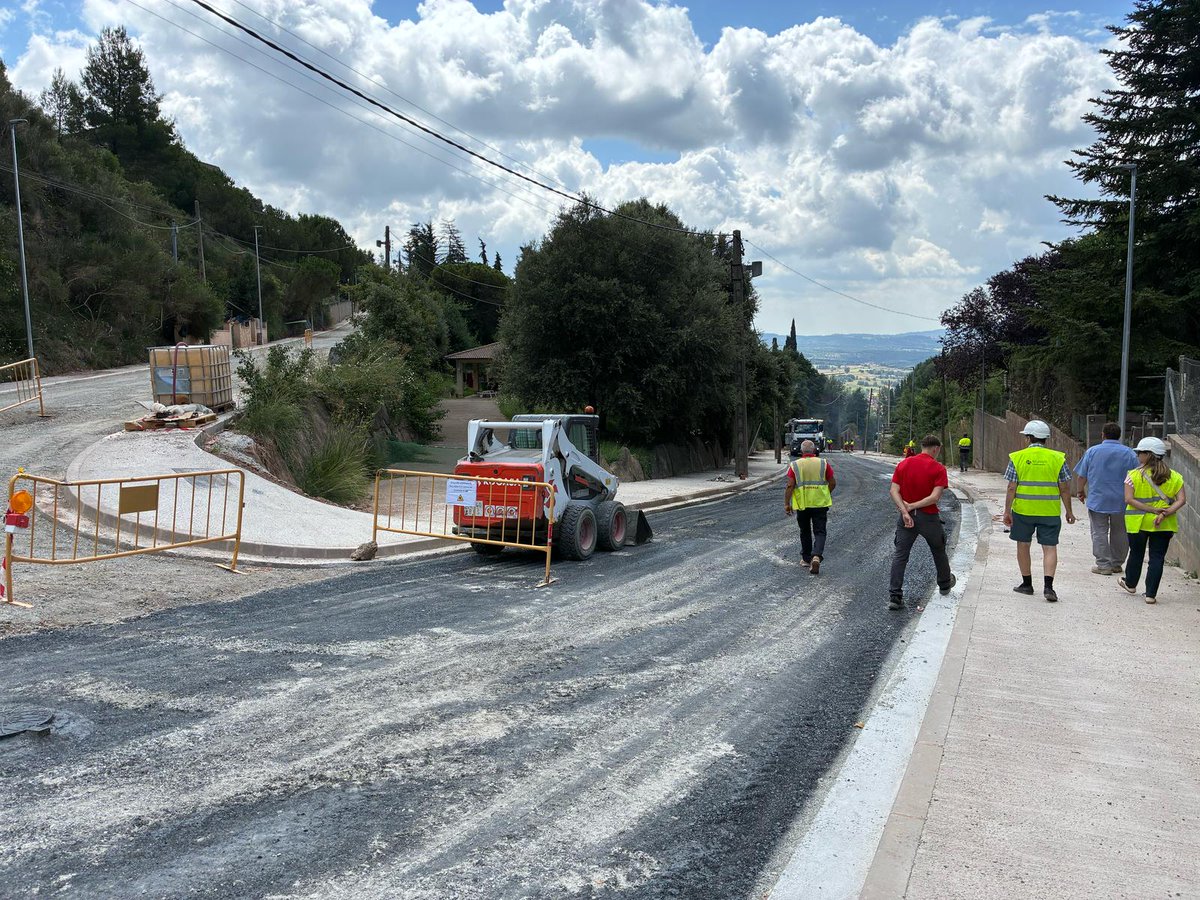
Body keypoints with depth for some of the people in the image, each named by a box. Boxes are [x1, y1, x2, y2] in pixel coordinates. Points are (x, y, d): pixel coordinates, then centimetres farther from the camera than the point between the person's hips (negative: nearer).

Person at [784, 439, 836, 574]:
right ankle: (817, 556, -18)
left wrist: (786, 503, -3)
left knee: (805, 532, 17)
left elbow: (790, 486, -8)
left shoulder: (794, 465, -2)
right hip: (820, 503, 0)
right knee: (819, 532, 3)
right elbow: (833, 483, 3)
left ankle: (807, 558, 25)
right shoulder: (823, 464, 1)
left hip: (802, 504, 0)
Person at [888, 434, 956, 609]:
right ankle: (945, 584, 44)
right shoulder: (938, 468, -9)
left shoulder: (903, 464, 2)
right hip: (929, 518, -2)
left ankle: (894, 596, -8)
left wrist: (905, 511, -14)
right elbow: (935, 496, -19)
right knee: (939, 552, 22)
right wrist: (911, 506, -14)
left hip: (906, 517, 2)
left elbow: (894, 491, -7)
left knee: (899, 556, 0)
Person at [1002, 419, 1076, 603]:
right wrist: (1069, 511, 11)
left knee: (1023, 546, 13)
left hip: (1023, 510, 0)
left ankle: (1027, 583, 20)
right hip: (1050, 512, 0)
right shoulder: (1058, 458, -1)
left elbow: (1011, 488, -5)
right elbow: (1065, 489, 1)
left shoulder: (1017, 457, -3)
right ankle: (1048, 586, -9)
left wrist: (1007, 511, 0)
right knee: (1050, 548, 4)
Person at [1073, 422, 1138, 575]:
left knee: (1099, 533, 2)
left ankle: (1104, 565, -1)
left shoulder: (1092, 451, -4)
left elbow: (1082, 476, 0)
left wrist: (1081, 491, 17)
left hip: (1097, 500, -2)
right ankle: (1117, 564, 19)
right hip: (1122, 501, 2)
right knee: (1120, 533, 13)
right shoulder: (1129, 453, -1)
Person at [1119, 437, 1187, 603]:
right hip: (1164, 525, 1)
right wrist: (1165, 513, -16)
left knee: (1136, 553, 18)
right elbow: (1181, 500, -8)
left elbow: (1129, 499, -16)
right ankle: (1151, 594, 5)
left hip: (1138, 522, -1)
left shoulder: (1134, 475, -8)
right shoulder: (1174, 476, 1)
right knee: (1157, 557, 6)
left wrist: (1152, 510, -17)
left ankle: (1130, 584, 37)